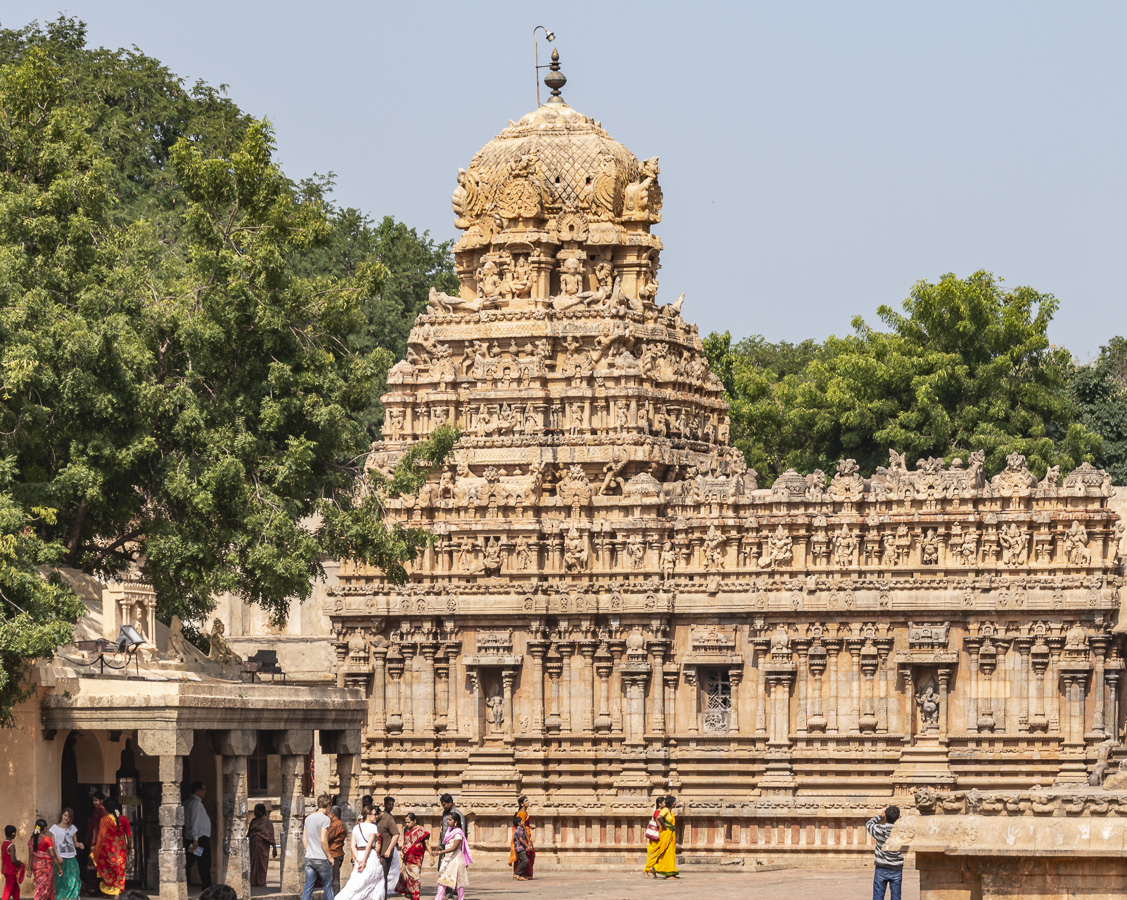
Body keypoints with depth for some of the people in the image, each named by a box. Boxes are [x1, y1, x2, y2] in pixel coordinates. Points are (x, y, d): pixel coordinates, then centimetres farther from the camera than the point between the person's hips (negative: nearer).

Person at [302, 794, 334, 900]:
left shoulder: (308, 818, 9)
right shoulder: (324, 819, -11)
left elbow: (304, 839, 12)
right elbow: (323, 840, -16)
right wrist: (329, 857, -7)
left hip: (309, 858, 6)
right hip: (321, 859, -6)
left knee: (308, 887, 5)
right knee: (327, 887, 6)